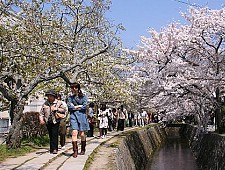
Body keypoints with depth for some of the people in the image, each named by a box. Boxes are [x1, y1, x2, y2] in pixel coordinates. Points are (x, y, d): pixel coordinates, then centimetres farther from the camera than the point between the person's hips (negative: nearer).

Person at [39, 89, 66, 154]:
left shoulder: (58, 103, 2)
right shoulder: (45, 104, 9)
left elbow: (64, 110, -3)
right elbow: (41, 113, 10)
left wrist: (56, 109, -16)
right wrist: (41, 120, -6)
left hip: (55, 121, -3)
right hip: (48, 122, 3)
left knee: (54, 135, -12)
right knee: (51, 136, 9)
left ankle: (54, 149, -12)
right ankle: (52, 149, 18)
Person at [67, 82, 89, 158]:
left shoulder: (84, 96, 5)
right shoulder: (70, 97, 11)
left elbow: (84, 106, -7)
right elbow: (69, 106, -2)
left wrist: (74, 107, -4)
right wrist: (78, 106, -6)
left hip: (82, 115, -1)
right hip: (73, 116, 1)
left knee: (82, 134, 5)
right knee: (74, 133, -13)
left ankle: (83, 150, 23)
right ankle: (75, 151, -12)